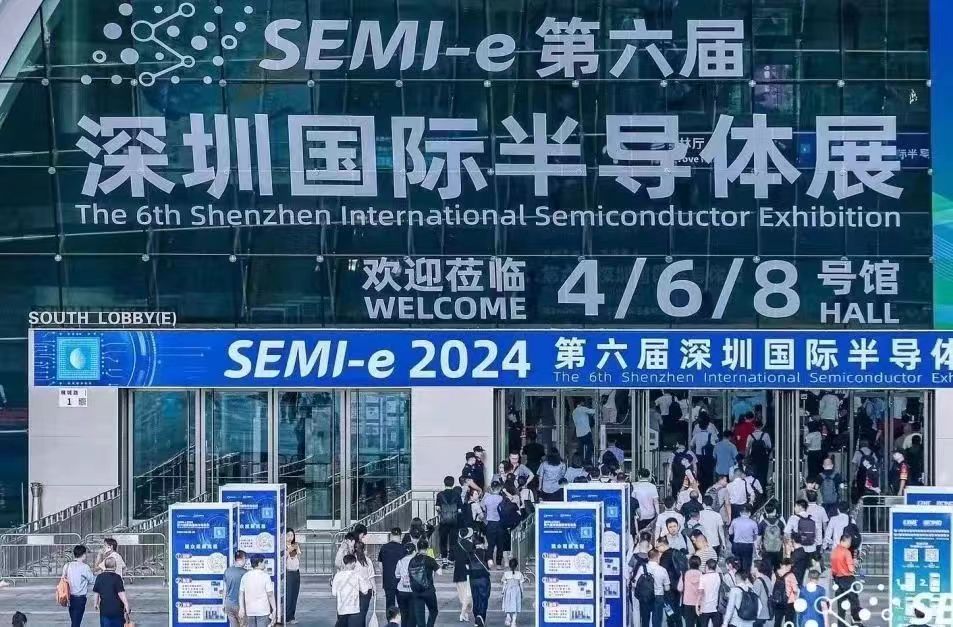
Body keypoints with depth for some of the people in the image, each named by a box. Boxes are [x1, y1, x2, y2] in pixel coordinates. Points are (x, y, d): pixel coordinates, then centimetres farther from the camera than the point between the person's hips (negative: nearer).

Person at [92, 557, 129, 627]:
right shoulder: (117, 578, -12)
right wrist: (126, 605, -10)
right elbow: (121, 593, -15)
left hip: (104, 609, 3)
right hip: (117, 609, -3)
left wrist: (96, 603, 24)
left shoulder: (100, 577, 1)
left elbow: (96, 592, 9)